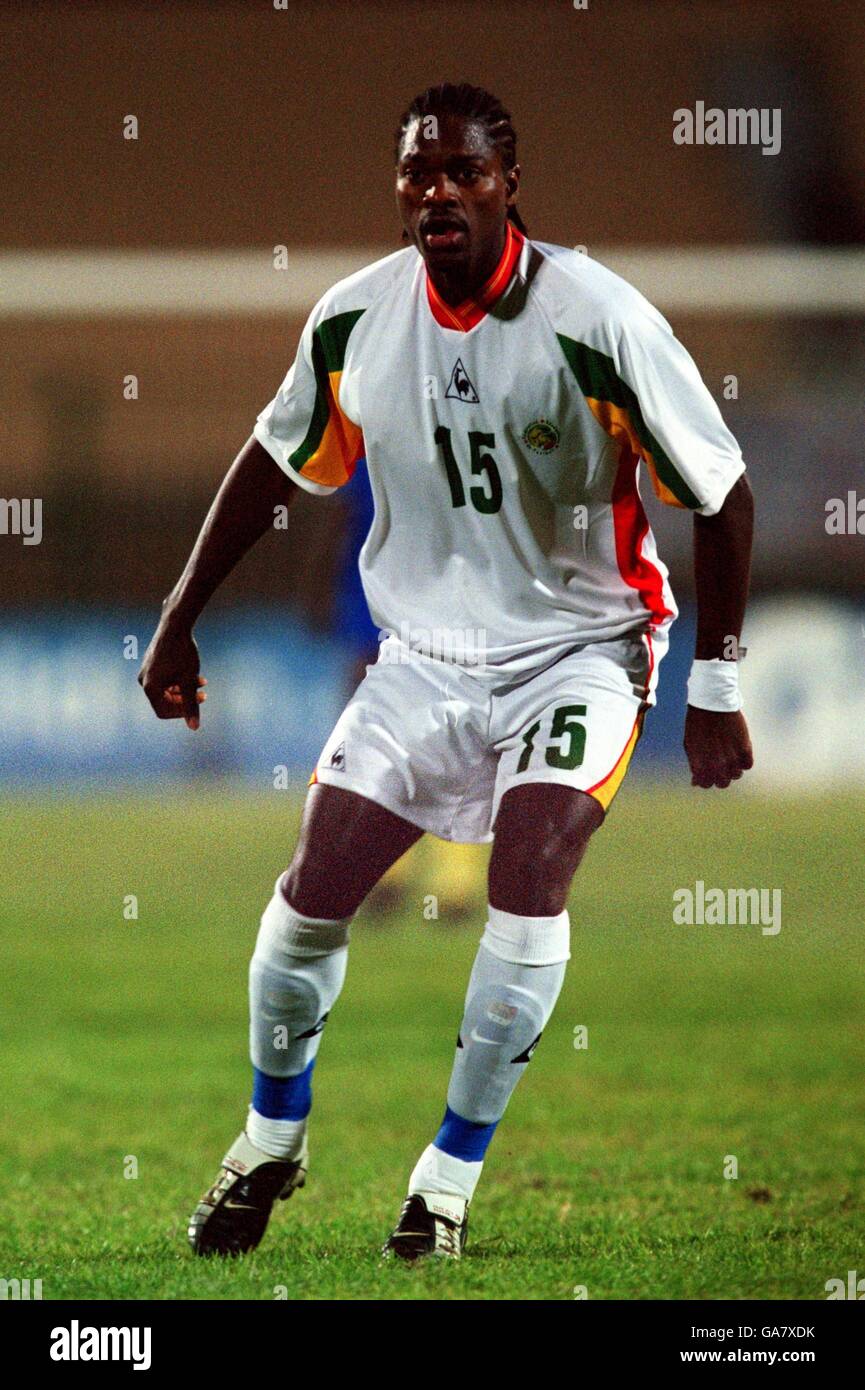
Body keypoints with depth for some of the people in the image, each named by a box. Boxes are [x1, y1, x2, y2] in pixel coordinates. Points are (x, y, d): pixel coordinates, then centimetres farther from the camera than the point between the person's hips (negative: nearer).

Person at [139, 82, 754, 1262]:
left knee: (530, 871, -24)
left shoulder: (596, 321, -21)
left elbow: (720, 494, -12)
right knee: (314, 891, -1)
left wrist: (716, 687, -11)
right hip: (424, 653, 4)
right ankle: (272, 1140, 26)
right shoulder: (356, 319, -8)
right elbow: (275, 461, 10)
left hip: (579, 648, -4)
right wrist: (179, 622, 11)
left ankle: (451, 1179, -9)